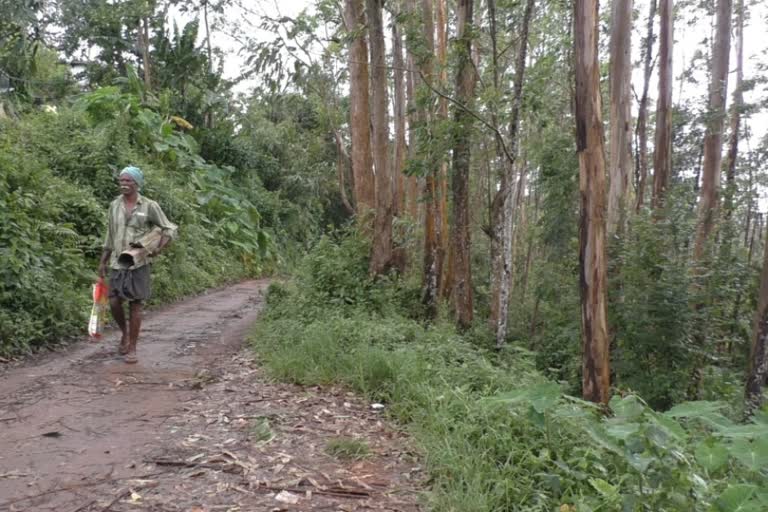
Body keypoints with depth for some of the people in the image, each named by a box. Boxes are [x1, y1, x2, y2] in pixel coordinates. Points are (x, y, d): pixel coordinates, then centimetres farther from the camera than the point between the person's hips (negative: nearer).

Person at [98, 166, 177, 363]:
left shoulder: (149, 206, -5)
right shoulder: (114, 205, 8)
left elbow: (169, 229, -1)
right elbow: (110, 236, 15)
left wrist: (159, 248, -15)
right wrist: (103, 261, 14)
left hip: (138, 264, -3)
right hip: (117, 263, 3)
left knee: (135, 305, 0)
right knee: (114, 302, -2)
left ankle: (132, 348, 11)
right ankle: (125, 333, 28)